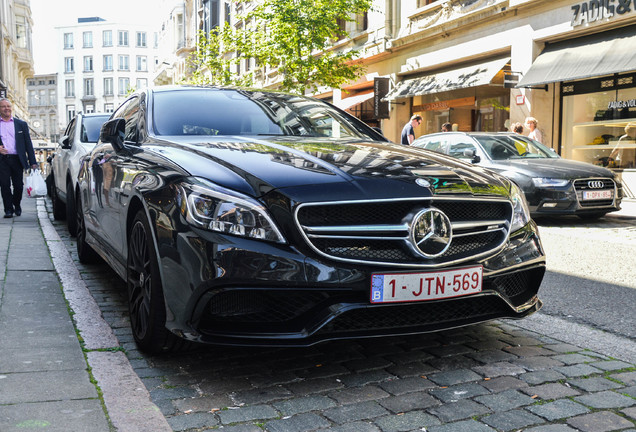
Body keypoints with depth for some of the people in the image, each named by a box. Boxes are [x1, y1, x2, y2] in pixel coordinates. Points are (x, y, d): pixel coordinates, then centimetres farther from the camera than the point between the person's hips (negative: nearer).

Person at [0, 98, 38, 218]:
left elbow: (28, 144, 9)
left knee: (18, 185, 2)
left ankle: (16, 205, 25)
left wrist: (33, 162, 2)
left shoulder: (21, 124, 11)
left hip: (17, 159, 1)